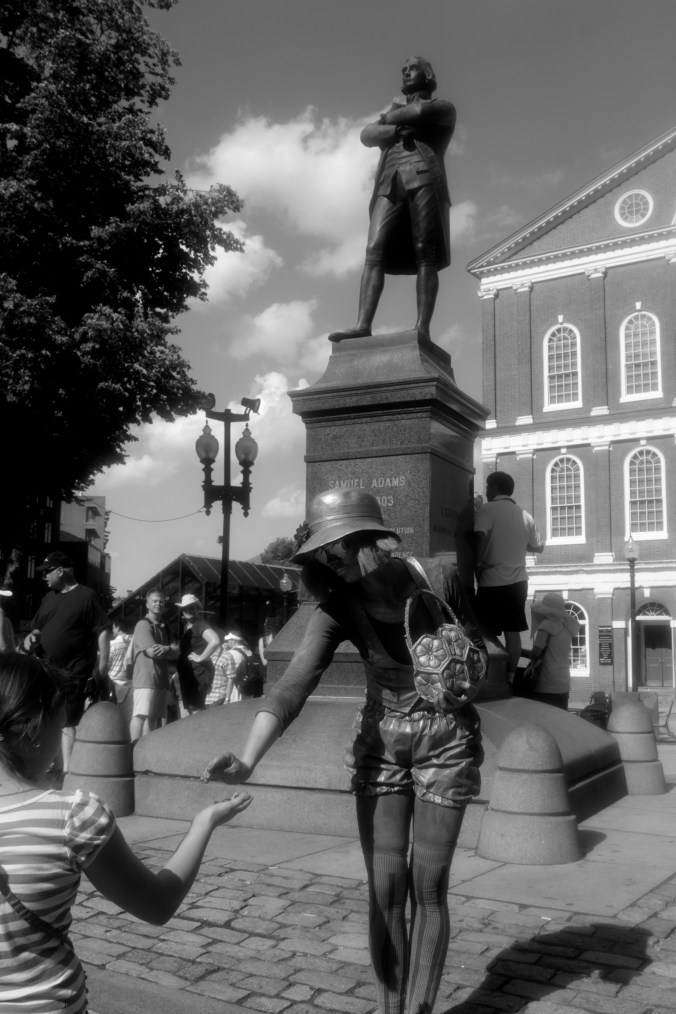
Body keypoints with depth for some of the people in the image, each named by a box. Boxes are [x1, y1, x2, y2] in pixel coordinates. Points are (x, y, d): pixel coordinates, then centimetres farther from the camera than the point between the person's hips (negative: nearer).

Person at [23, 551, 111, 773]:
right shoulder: (49, 598, 14)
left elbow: (103, 630, -10)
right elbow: (39, 628, 23)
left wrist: (102, 666, -15)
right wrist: (32, 637, 0)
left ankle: (67, 770, -4)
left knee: (67, 722, -8)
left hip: (75, 672, -7)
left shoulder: (85, 596, -7)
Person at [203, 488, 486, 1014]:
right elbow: (293, 685, -29)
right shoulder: (337, 607, -16)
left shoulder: (439, 577, -18)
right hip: (380, 740, 1)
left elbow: (478, 650, 0)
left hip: (447, 739, -1)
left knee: (428, 887, 2)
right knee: (384, 887, 1)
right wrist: (247, 759, -43)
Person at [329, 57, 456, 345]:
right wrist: (398, 128, -1)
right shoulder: (393, 111, 35)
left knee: (425, 254, -15)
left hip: (424, 175, -3)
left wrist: (390, 117, 17)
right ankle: (363, 324, -27)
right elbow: (367, 135, 15)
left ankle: (423, 328, -24)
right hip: (388, 182, 3)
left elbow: (419, 110, 0)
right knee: (375, 252, -15)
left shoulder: (443, 107, 23)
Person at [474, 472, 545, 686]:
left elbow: (481, 537, -26)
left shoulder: (488, 509, -9)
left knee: (488, 634, 3)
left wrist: (479, 564, -15)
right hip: (518, 580, 5)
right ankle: (510, 678, 14)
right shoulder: (524, 515, 8)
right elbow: (538, 546, 17)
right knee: (512, 632, 10)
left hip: (493, 581, -5)